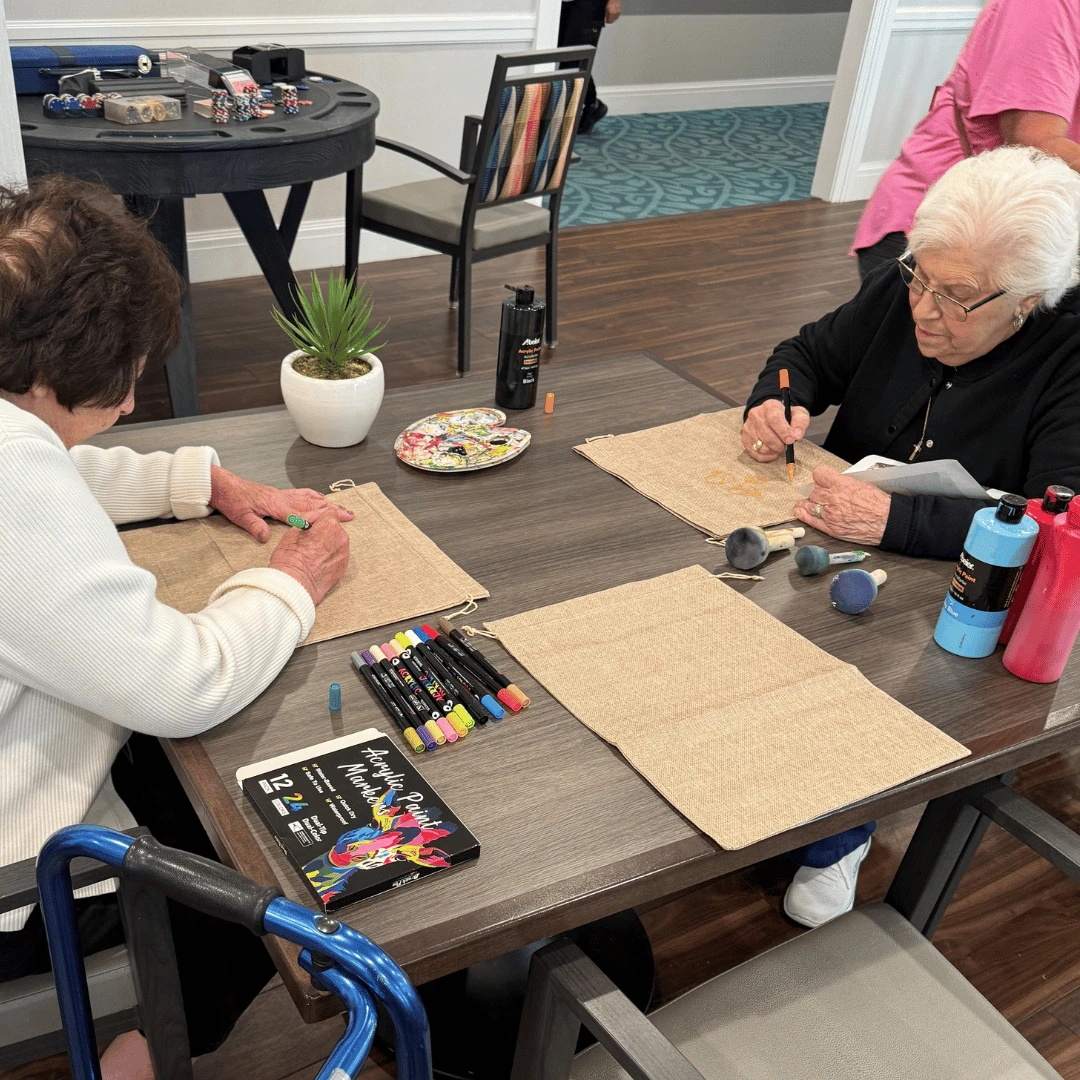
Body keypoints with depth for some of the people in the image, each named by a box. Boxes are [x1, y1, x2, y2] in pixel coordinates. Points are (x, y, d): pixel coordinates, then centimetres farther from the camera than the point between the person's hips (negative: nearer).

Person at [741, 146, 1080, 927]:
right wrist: (776, 402, -9)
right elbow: (813, 353, 14)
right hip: (835, 539, 6)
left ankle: (839, 836, 0)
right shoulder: (904, 292, -2)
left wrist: (895, 519, -38)